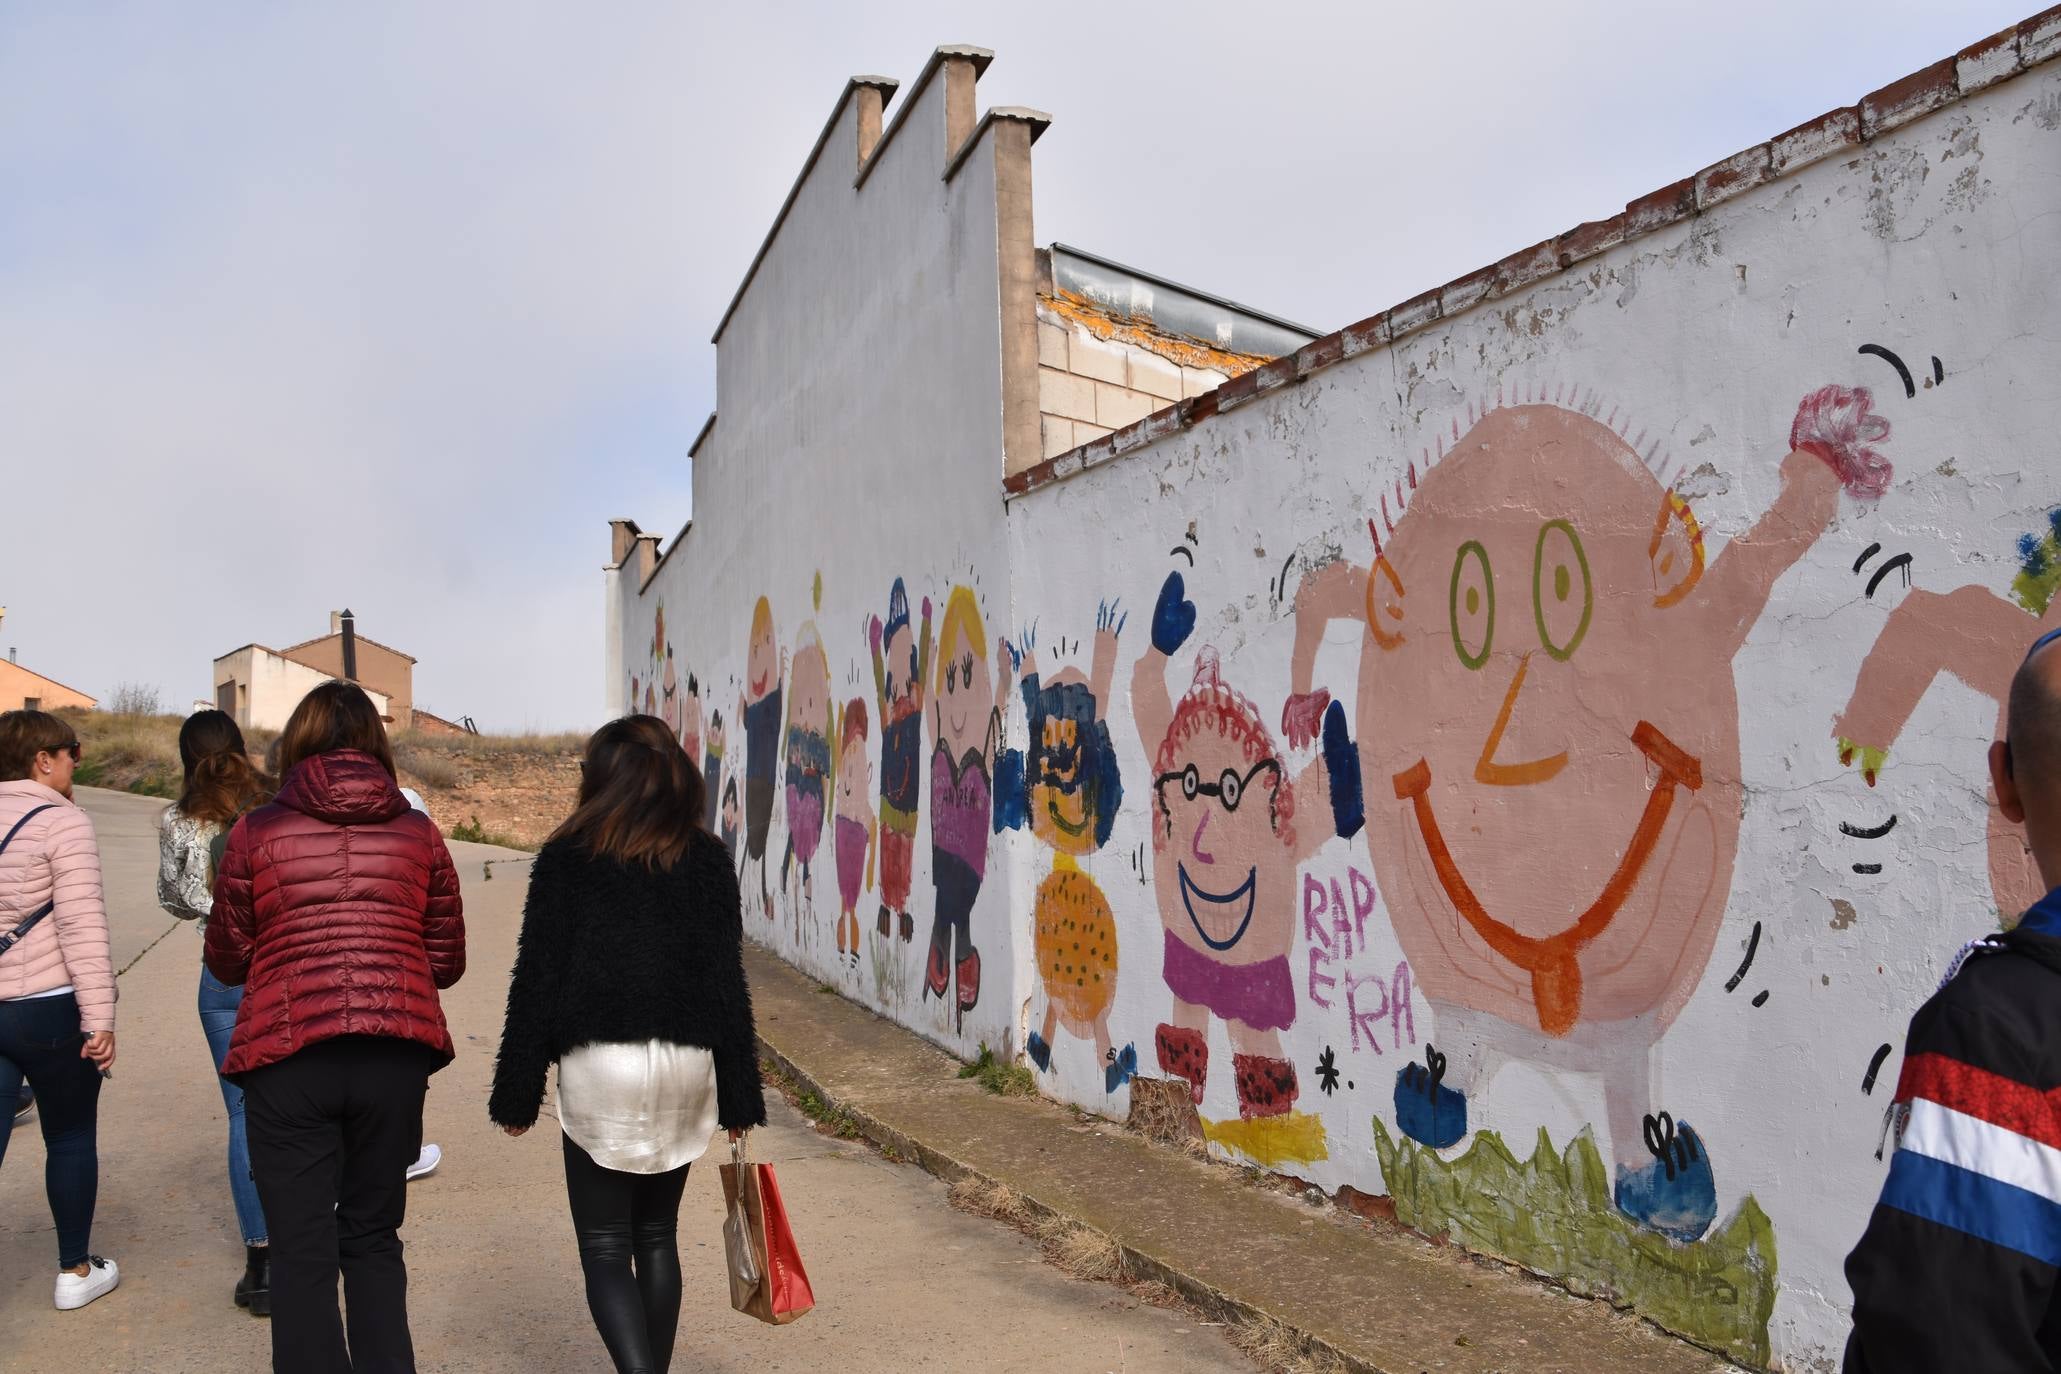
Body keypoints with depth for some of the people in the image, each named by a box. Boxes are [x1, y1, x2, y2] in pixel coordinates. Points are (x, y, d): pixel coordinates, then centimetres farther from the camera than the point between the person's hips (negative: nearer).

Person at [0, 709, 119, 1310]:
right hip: (49, 1008, -6)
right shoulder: (61, 822, -12)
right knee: (71, 1140, 11)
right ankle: (76, 1271, 24)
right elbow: (82, 927, -17)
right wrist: (99, 1017, -16)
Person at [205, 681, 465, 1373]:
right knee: (373, 1237, 18)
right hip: (396, 1055, 2)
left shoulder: (256, 832, 0)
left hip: (288, 1057, -2)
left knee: (302, 1249, 8)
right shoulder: (420, 834, 4)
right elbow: (446, 962, 8)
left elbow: (227, 959, 8)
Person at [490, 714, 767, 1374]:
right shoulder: (708, 859, 2)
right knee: (656, 1236, 18)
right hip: (686, 1067, 3)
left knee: (605, 1246, 5)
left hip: (598, 1067, -3)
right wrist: (739, 1096, 7)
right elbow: (729, 984, 2)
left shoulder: (567, 858, -3)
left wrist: (516, 1092, 3)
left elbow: (536, 980, -4)